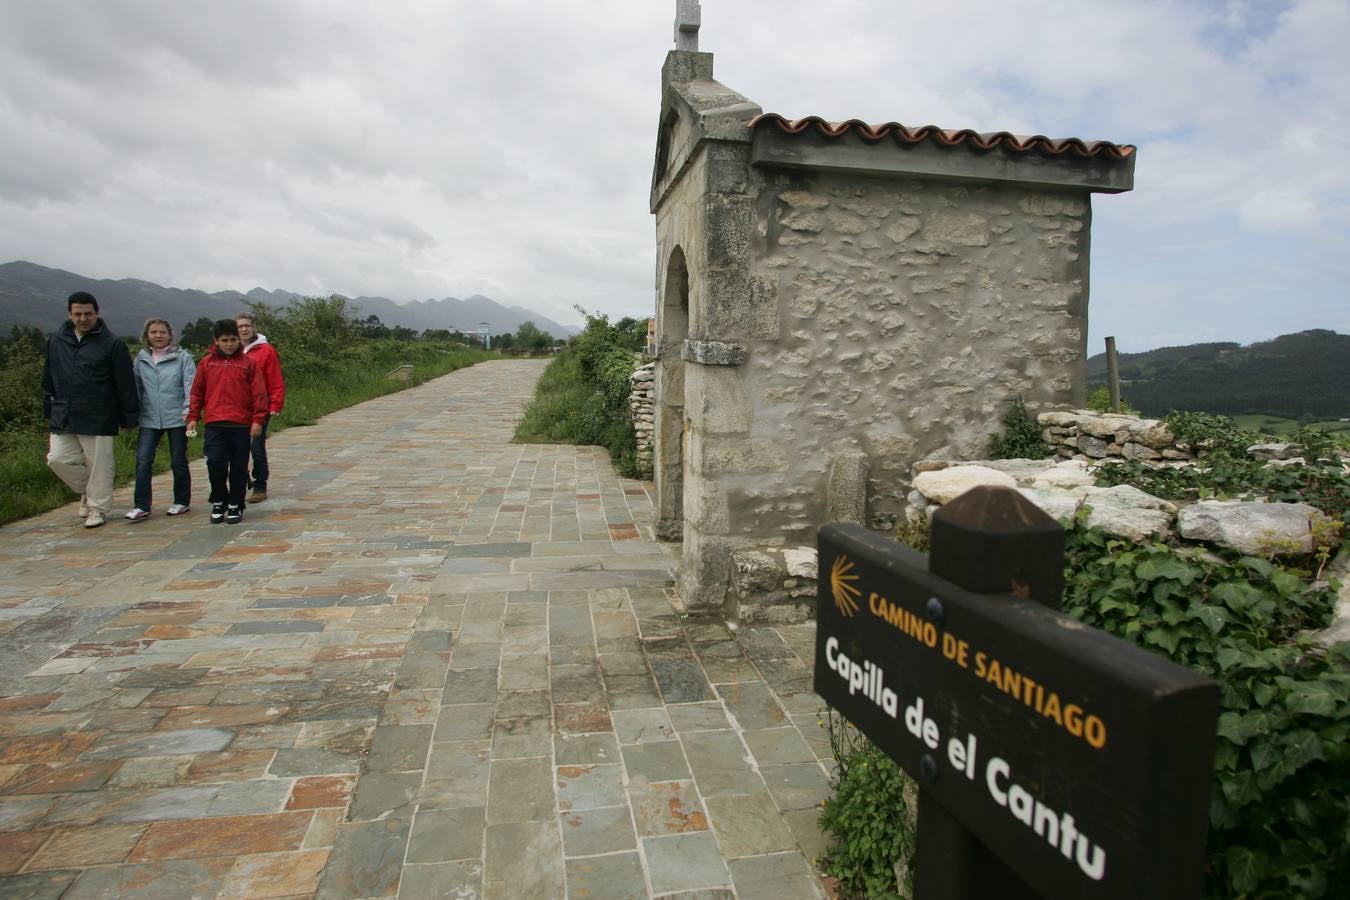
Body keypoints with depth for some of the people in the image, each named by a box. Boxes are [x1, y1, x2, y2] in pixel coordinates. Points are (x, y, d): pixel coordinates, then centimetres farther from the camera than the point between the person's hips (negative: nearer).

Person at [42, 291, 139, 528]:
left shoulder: (111, 345, -5)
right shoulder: (56, 342, 9)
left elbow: (126, 384, -4)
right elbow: (48, 381, 17)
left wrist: (129, 417, -5)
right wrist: (49, 412, 15)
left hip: (98, 419, -4)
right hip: (63, 419, 5)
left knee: (99, 464, 1)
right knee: (58, 458, -1)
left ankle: (97, 508, 16)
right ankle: (87, 490, 25)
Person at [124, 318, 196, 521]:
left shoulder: (183, 357, -1)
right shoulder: (140, 360, 10)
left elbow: (191, 385, -7)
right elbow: (135, 388, 12)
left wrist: (189, 410, -17)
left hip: (176, 419, -3)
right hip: (149, 420, 3)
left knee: (178, 462, 6)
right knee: (143, 461, -6)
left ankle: (182, 501, 21)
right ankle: (141, 507, -3)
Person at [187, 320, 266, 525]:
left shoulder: (248, 363, 3)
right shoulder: (207, 362, 9)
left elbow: (258, 393, 0)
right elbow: (197, 392, 13)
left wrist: (258, 420, -5)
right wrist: (193, 417, 9)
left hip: (241, 424, -1)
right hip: (214, 424, 1)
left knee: (239, 466, 4)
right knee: (215, 463, -5)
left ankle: (235, 506, 17)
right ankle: (218, 503, 14)